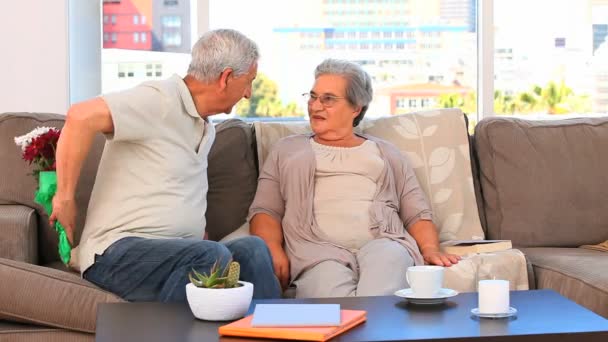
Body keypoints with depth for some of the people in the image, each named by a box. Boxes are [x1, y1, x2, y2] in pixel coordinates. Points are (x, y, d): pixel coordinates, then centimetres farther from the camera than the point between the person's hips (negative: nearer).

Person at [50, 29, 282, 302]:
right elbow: (81, 116, -23)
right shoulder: (161, 100, -9)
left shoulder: (206, 129, 22)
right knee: (211, 256, -34)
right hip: (119, 250, -8)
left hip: (178, 254, 8)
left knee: (252, 249, -21)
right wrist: (65, 198, -19)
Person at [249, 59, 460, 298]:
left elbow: (417, 214, 21)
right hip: (319, 251, -2)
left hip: (383, 243, 2)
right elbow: (264, 210, 16)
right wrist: (273, 252, -5)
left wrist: (430, 250, 0)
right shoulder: (286, 150, 27)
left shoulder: (385, 153, 28)